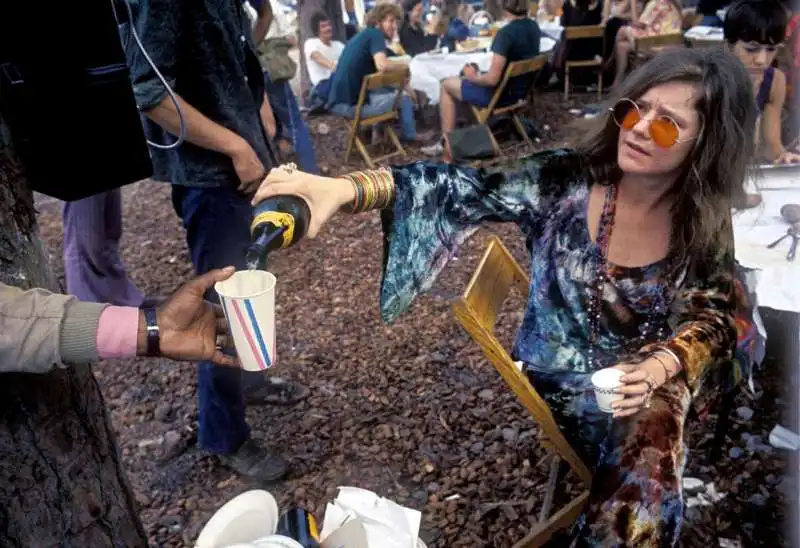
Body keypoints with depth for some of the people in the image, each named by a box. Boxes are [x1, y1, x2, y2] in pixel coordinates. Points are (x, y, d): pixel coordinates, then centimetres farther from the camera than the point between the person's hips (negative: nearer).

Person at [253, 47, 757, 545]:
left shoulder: (705, 222, -10)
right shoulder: (565, 180, -17)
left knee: (639, 501, -20)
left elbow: (713, 319, -1)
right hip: (547, 384, 0)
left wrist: (657, 369, -23)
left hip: (639, 391, 1)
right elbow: (460, 189, -28)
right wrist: (345, 188, -43)